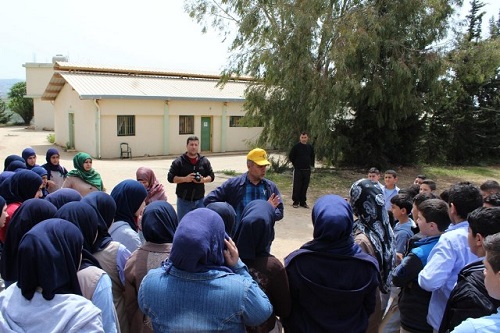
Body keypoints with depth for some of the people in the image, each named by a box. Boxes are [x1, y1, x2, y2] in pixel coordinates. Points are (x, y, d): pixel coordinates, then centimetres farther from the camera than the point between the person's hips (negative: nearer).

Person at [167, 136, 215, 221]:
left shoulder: (204, 161, 5)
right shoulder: (178, 162, -4)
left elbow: (211, 176, 9)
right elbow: (170, 177, -5)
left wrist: (203, 180, -13)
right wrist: (185, 179, -20)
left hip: (199, 200, 2)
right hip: (184, 200, -2)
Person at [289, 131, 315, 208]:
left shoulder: (310, 147, 6)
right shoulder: (296, 146, -6)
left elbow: (312, 157, 21)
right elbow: (291, 157, 2)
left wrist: (311, 165, 13)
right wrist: (295, 164, 3)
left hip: (307, 170, 4)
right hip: (298, 170, -3)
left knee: (305, 187, 7)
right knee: (297, 187, -2)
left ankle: (303, 202, 17)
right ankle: (296, 202, 7)